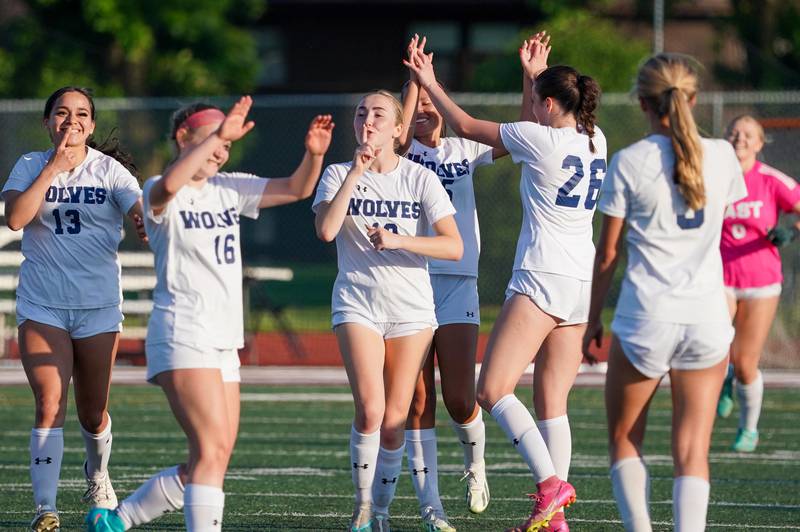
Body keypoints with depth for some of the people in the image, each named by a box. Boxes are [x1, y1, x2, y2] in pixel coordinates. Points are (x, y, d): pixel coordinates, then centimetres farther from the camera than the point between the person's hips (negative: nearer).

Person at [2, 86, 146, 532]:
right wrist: (55, 166, -15)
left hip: (98, 306, 1)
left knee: (93, 413, 10)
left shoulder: (110, 170, 0)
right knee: (51, 406, -15)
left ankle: (98, 473, 42)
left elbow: (143, 213, -15)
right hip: (42, 306, -1)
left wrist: (150, 219, -39)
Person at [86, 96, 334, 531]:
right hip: (182, 336, -8)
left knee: (206, 466, 8)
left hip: (224, 343, 8)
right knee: (212, 451, -20)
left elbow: (295, 189, 11)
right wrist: (218, 134, -37)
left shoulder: (228, 189, 15)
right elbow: (169, 186, -33)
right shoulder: (160, 195, -8)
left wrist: (314, 154, -9)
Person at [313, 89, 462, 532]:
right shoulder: (338, 174, 2)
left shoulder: (419, 178, 0)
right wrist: (355, 174, -18)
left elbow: (454, 247, -8)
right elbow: (326, 230, -16)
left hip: (411, 308, 1)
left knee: (393, 420, -1)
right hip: (357, 304, 0)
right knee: (370, 410, -17)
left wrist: (398, 240, -20)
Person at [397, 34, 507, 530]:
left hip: (459, 283, 1)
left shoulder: (463, 149, 11)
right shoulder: (402, 152, 4)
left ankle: (475, 461, 27)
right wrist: (415, 76, -23)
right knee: (418, 402, -3)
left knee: (460, 400, -5)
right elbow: (399, 136, -19)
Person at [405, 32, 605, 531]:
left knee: (493, 390, -10)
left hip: (542, 279, -8)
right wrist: (533, 75, 32)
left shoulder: (542, 140, -9)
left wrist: (430, 83, 14)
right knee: (552, 403, 7)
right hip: (581, 284, 8)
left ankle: (551, 483, -22)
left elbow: (467, 126, 2)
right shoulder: (594, 141, 10)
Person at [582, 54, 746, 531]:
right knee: (693, 452, 3)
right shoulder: (721, 156, 2)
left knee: (625, 440, 14)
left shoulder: (630, 162, -6)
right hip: (707, 317, 2)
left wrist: (593, 318, 9)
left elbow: (608, 253, -2)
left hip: (646, 317, -2)